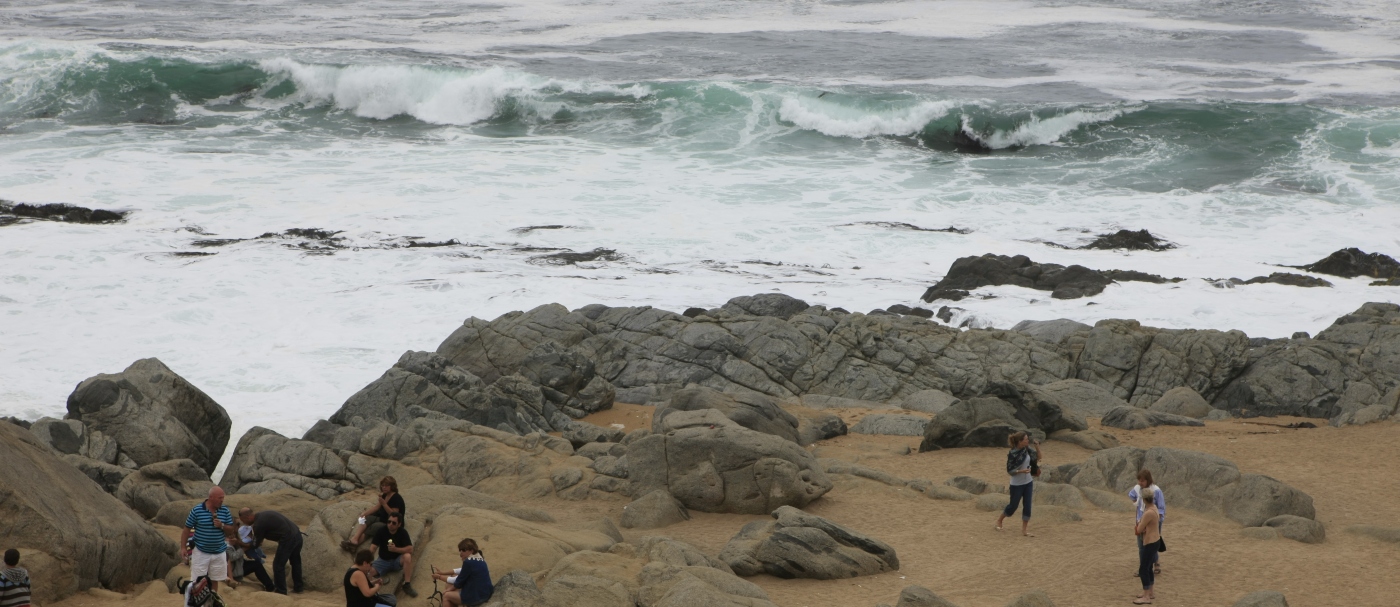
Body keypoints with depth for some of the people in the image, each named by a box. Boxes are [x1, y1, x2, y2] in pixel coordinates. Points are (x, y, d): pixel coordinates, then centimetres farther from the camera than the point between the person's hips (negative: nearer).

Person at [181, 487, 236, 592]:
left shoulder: (225, 511, 1)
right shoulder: (197, 510, -9)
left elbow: (231, 530, 5)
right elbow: (187, 529, -2)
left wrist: (222, 526, -15)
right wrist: (183, 547, -5)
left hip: (219, 553, 3)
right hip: (200, 552, -3)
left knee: (214, 581, 12)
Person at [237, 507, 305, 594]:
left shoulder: (259, 524, -11)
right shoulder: (263, 515, 15)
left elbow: (255, 545, 0)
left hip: (288, 539, -9)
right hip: (297, 534, 9)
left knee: (278, 565, 4)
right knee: (295, 562, 23)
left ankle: (281, 591, 11)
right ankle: (298, 587, 34)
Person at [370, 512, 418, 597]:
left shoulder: (403, 532, -12)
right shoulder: (382, 531, -11)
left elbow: (410, 549, -21)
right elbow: (373, 548, -18)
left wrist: (396, 549, -34)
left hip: (397, 561, 0)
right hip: (383, 560, 0)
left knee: (407, 556, -34)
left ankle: (407, 585, -26)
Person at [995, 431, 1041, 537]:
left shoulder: (1027, 449, -3)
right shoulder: (1013, 454, -20)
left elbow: (1038, 457, 8)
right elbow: (1009, 471, -16)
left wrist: (1037, 447, -8)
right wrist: (1021, 471, -30)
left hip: (1028, 482, 5)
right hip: (1017, 484, -5)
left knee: (1027, 506, 2)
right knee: (1013, 506, 8)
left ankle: (1024, 530, 10)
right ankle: (999, 520, 34)